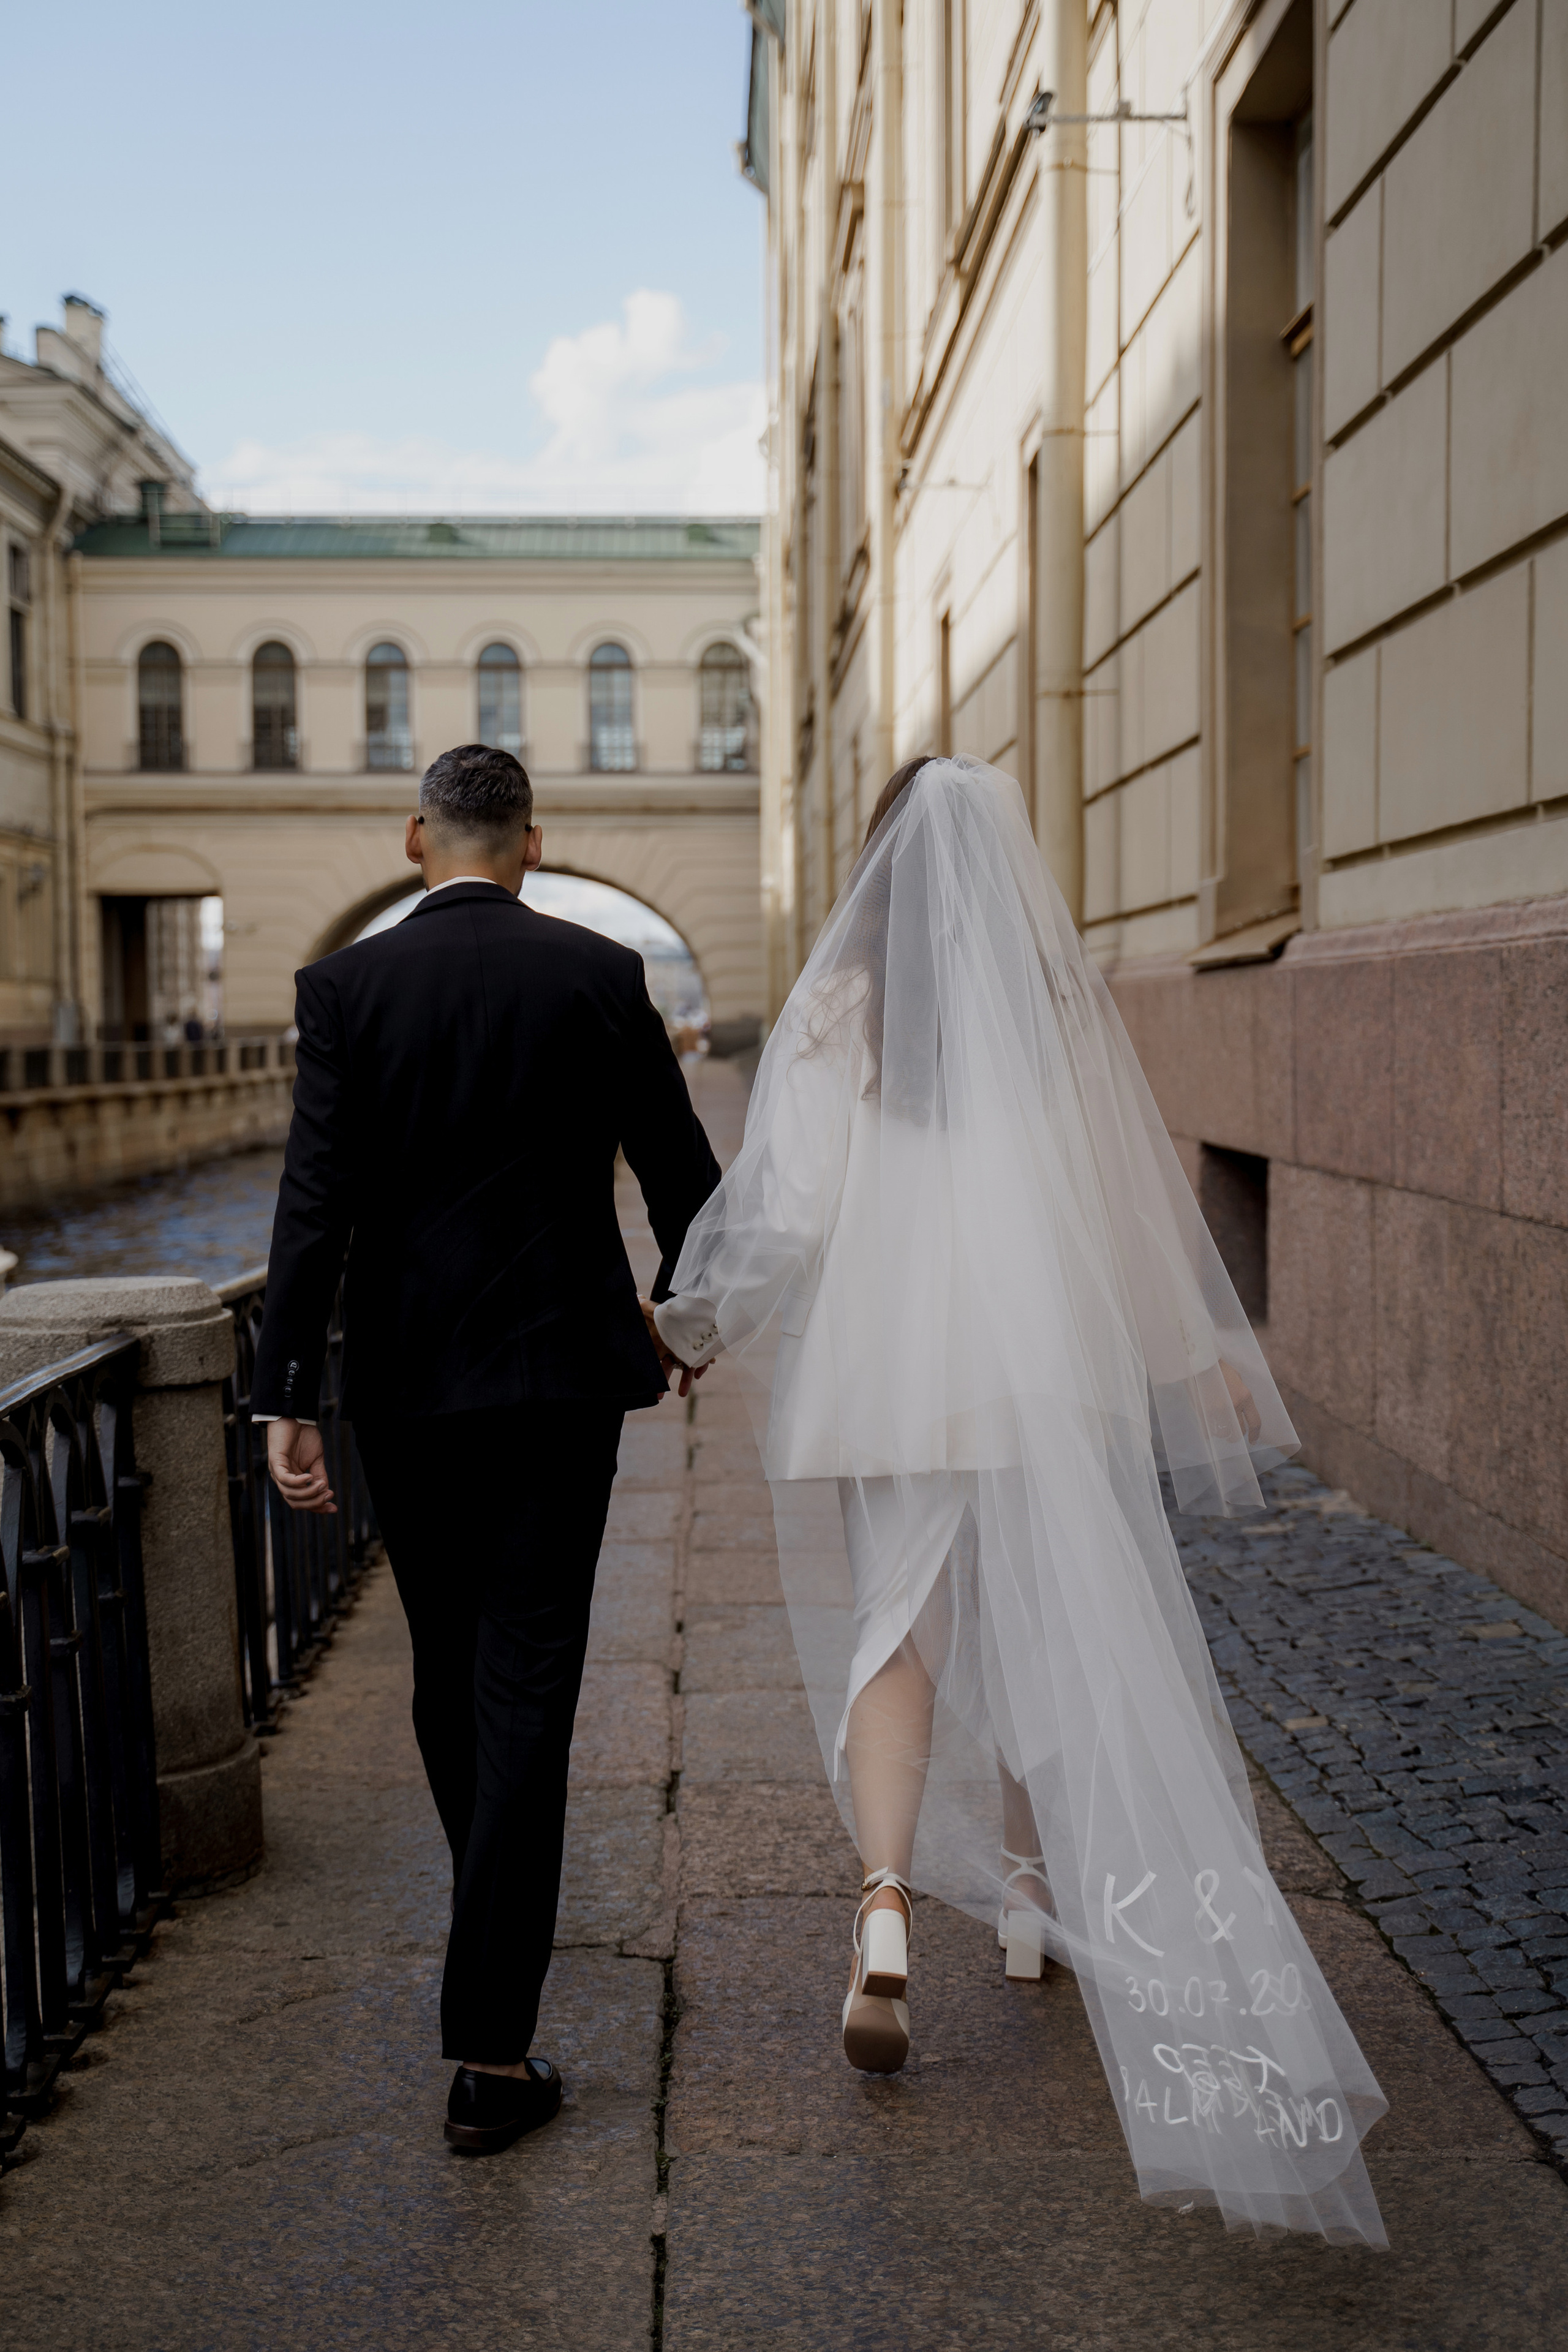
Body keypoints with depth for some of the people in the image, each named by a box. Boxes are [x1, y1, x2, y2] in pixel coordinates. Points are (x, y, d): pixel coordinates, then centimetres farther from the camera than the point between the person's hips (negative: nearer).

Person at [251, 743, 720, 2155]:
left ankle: (499, 1927, 42)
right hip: (560, 1376, -1)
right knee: (523, 1692, -2)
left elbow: (315, 1199, -9)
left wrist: (285, 1400, -8)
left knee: (448, 1675, 19)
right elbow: (680, 1172, 4)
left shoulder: (345, 985, -3)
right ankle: (490, 2049, -3)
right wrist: (687, 1303, 22)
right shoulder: (601, 975, -3)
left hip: (405, 1385, 2)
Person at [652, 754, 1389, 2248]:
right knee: (1044, 1636, 15)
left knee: (896, 1638, 5)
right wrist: (1208, 1353, 11)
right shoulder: (1062, 1007, -2)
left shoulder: (833, 1014, -4)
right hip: (1043, 1372, 1)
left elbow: (784, 1208, -9)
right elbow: (1138, 1201, 2)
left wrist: (697, 1324, 4)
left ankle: (886, 1910, -13)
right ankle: (1036, 1900, 27)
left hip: (888, 1373, -1)